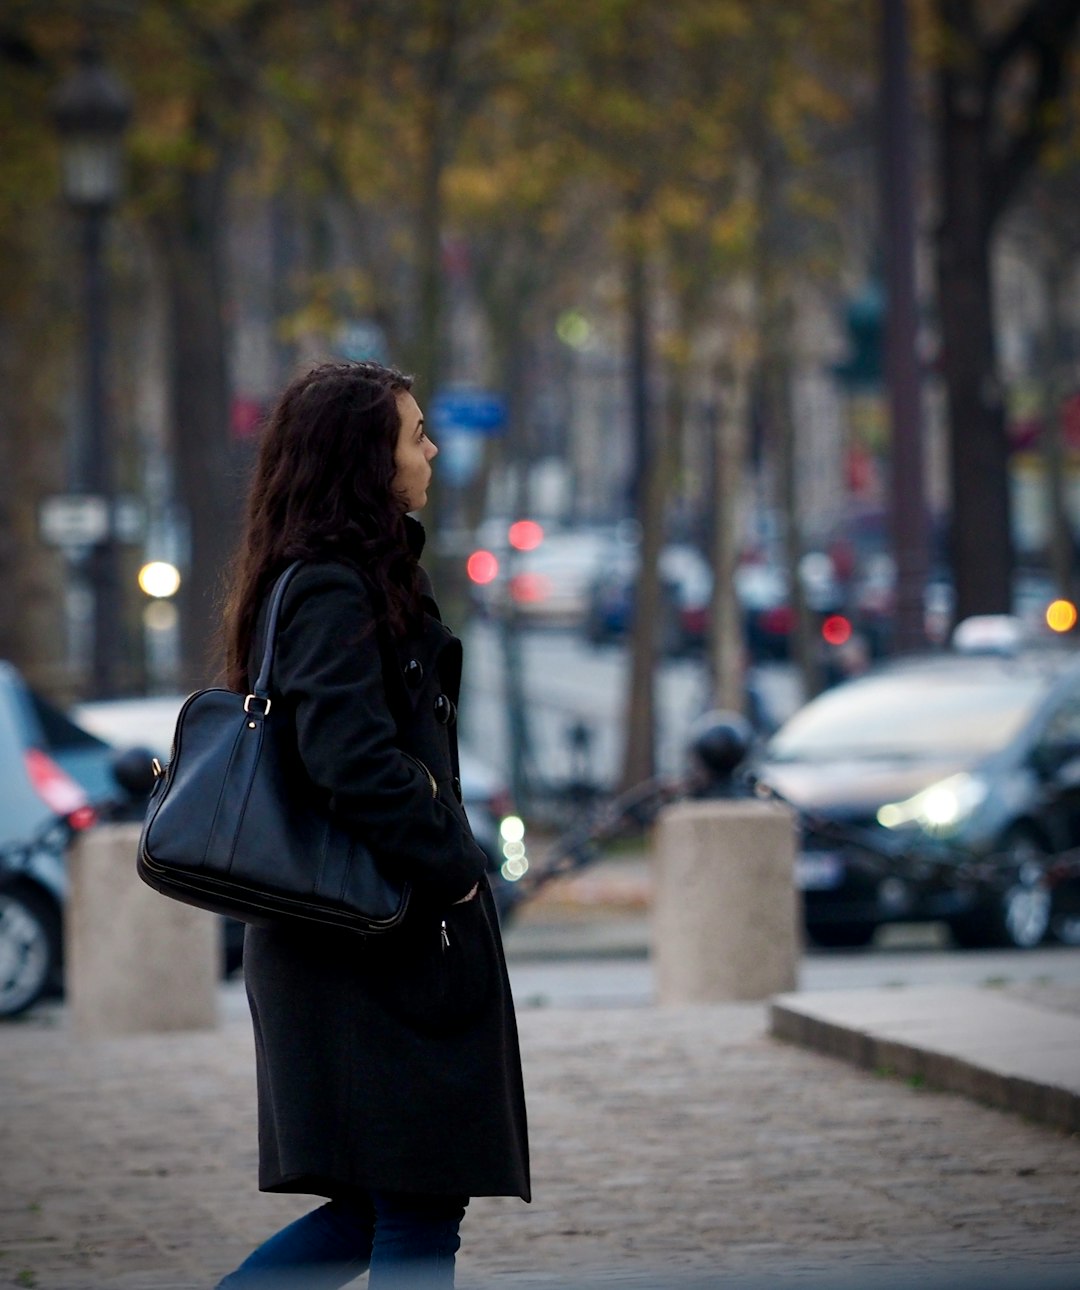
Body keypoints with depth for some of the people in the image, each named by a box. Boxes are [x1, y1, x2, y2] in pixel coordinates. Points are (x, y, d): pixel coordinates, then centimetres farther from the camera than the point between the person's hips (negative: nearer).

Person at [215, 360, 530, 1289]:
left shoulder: (345, 582, 15)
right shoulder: (334, 594, -16)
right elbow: (349, 759, -25)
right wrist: (450, 865, -16)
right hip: (389, 955, -10)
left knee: (376, 1209, 13)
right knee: (418, 1212, -4)